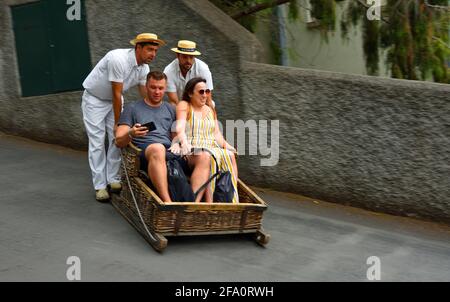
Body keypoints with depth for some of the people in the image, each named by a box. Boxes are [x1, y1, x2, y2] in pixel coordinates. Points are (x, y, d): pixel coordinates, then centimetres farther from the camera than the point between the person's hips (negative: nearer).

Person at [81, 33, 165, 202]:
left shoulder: (144, 68, -9)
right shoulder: (119, 59, -33)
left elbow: (146, 96, -5)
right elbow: (117, 94, -30)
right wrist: (117, 123, -24)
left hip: (114, 99, 7)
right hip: (94, 99, -6)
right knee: (97, 142, -6)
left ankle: (113, 180, 10)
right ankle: (100, 186, -1)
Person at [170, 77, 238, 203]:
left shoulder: (211, 110, 27)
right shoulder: (184, 106, 8)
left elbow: (217, 133, 19)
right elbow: (180, 128, -10)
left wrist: (225, 144, -3)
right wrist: (184, 142, -31)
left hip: (212, 148, 5)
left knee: (230, 155, -26)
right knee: (208, 156, -37)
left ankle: (233, 200, -31)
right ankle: (209, 202, -41)